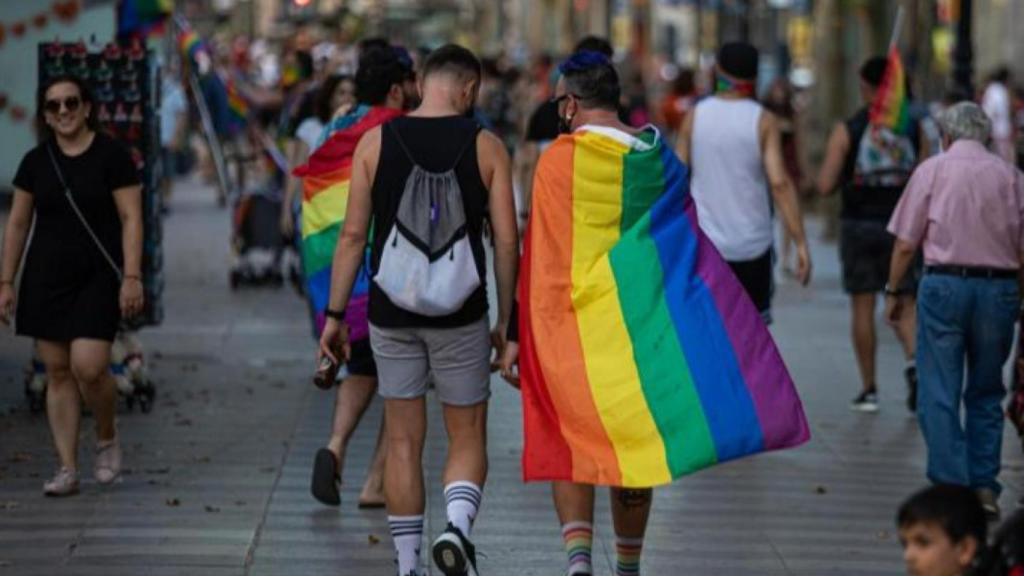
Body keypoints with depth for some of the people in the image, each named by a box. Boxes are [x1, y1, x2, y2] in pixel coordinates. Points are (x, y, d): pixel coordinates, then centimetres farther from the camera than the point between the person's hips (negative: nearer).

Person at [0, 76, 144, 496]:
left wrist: (132, 277, -13)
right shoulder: (36, 162, 8)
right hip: (46, 278, 4)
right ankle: (67, 469, 6)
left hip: (97, 277, -4)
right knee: (57, 371, 2)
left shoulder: (111, 155, -4)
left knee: (88, 367, -16)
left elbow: (131, 218, -6)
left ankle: (107, 440, 12)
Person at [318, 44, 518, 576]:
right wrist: (505, 318, 5)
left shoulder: (376, 142, 0)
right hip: (461, 314, -1)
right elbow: (506, 239, -4)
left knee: (404, 441, 10)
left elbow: (353, 236, -1)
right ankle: (457, 525, -17)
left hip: (391, 313, 1)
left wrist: (335, 315, 5)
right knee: (467, 437, 9)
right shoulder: (485, 147, -2)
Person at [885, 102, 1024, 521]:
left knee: (939, 394, 2)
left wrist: (893, 292, 12)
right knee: (986, 393, 14)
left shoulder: (933, 170, 3)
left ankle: (952, 486, -4)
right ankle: (984, 486, 11)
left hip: (945, 284, -2)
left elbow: (905, 245, 1)